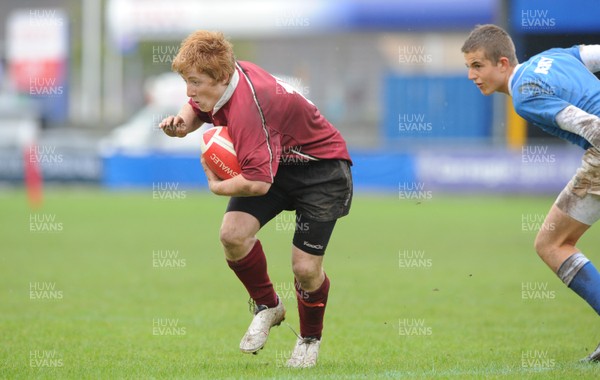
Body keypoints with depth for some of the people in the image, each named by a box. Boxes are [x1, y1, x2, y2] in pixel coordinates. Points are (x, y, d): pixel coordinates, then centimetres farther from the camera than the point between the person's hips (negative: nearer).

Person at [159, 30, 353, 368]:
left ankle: (310, 338, 21)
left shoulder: (248, 109, -37)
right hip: (278, 162, 8)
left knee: (306, 267, -10)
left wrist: (217, 186, -21)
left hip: (321, 170, -8)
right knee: (233, 233, -14)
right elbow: (197, 108, 15)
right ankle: (268, 306, 11)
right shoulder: (227, 77, -10)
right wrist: (183, 123, -10)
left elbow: (258, 182, -41)